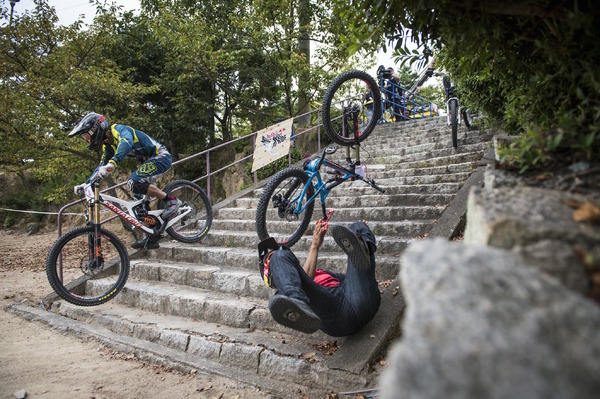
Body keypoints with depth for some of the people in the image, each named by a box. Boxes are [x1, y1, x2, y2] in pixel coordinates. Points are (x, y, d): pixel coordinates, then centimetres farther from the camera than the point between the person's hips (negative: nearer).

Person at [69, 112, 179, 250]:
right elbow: (101, 167, 17)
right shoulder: (108, 145, 9)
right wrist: (85, 184, 7)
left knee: (134, 181, -29)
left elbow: (127, 143, -43)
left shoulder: (119, 130, -20)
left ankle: (170, 200, -16)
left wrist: (112, 163, -58)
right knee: (139, 199, 3)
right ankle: (153, 236, 8)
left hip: (161, 156, -10)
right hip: (149, 160, 10)